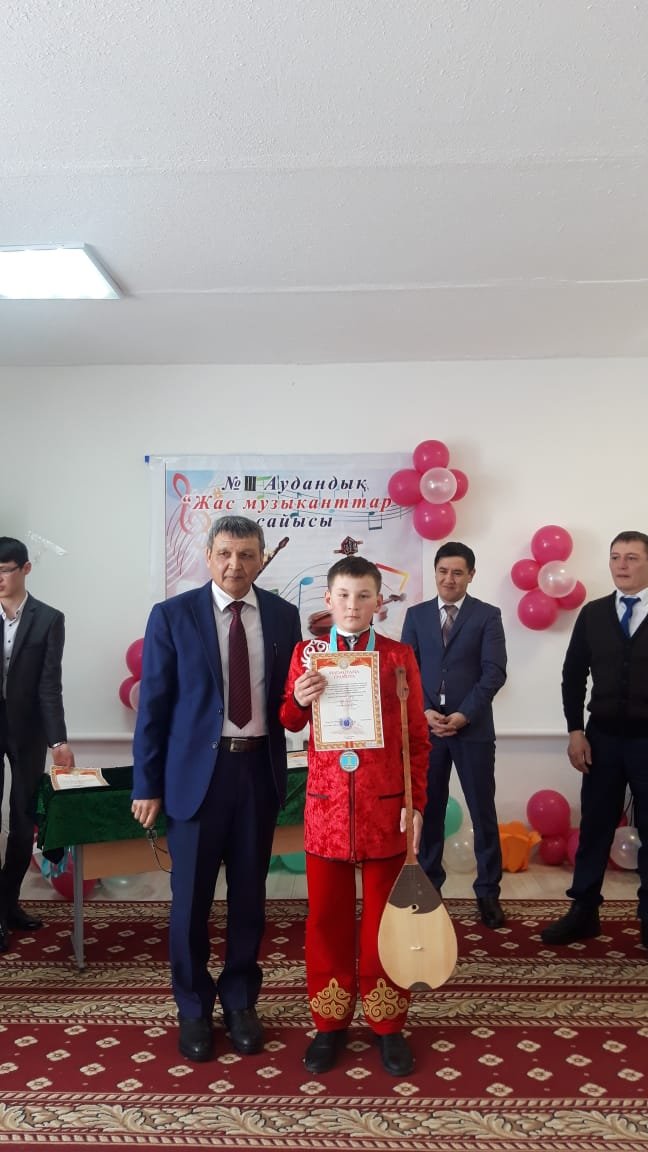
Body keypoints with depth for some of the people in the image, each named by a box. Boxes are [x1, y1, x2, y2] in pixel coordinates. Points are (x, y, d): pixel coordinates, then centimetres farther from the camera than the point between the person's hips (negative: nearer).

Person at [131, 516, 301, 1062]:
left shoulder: (283, 615, 2)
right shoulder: (172, 615, -5)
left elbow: (290, 693, 7)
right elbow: (153, 704, -4)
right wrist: (147, 784, -4)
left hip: (260, 768, 2)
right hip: (196, 770, -2)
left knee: (249, 894, 14)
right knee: (191, 898, 9)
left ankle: (240, 1001, 34)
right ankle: (194, 1008, 30)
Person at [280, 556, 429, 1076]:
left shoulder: (400, 656, -1)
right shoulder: (307, 654, 3)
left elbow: (418, 738, 2)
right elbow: (290, 724, 10)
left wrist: (416, 803, -2)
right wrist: (298, 700, -12)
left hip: (385, 806, -1)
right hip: (326, 804, 1)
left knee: (384, 916, 9)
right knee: (327, 917, 10)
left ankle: (388, 1025, 26)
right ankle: (330, 1023, 27)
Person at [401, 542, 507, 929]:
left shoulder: (488, 615, 2)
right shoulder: (416, 615, 9)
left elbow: (495, 672, -6)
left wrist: (464, 714, -15)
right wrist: (424, 712, -10)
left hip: (473, 727, -2)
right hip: (426, 726, 2)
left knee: (483, 812, 4)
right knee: (428, 810, 9)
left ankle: (488, 891, 17)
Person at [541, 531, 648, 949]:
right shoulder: (592, 613, 4)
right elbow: (574, 675, 6)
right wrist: (576, 731, -1)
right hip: (603, 738, 2)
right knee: (595, 826, 9)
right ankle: (584, 912, 20)